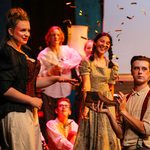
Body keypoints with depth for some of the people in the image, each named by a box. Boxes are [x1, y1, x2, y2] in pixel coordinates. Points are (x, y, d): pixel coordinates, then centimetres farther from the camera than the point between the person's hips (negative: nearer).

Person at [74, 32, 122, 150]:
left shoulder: (111, 65, 10)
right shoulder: (86, 62, -2)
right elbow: (86, 86, -12)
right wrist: (86, 106, -18)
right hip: (91, 103, -4)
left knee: (107, 137, 4)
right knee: (90, 135, 1)